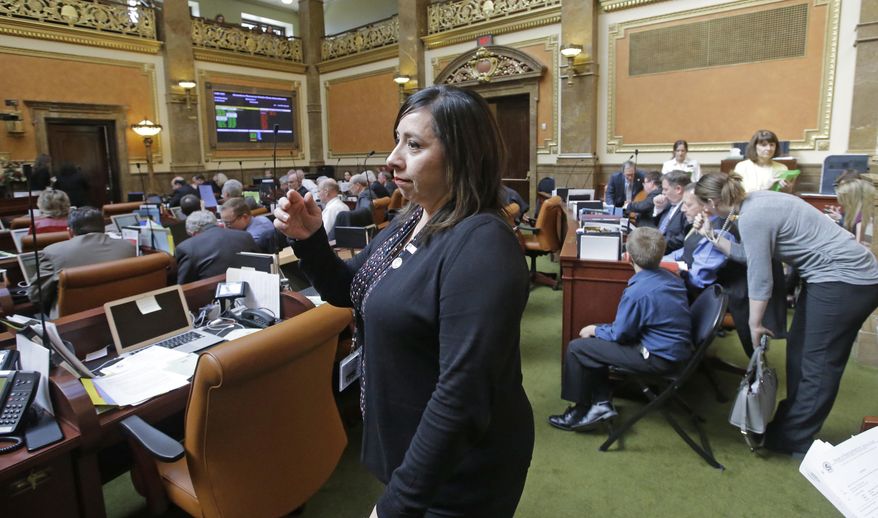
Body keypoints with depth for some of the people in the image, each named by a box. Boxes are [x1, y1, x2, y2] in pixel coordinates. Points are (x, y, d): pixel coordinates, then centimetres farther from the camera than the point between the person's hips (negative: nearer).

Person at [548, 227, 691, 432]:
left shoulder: (637, 292, -26)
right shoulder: (672, 278, 1)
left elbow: (619, 334, -15)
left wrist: (594, 329, 5)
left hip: (659, 358, -9)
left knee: (576, 348, -3)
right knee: (595, 343, 17)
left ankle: (581, 410, 12)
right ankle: (601, 405, 14)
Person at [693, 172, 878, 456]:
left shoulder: (751, 217, -23)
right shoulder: (755, 201, 5)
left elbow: (759, 276, -19)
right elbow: (751, 255, 10)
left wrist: (754, 323, -8)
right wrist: (713, 237, 11)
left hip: (846, 281, -10)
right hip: (837, 274, 10)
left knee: (818, 365, -1)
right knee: (799, 350, 15)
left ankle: (794, 440, 10)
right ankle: (793, 420, 27)